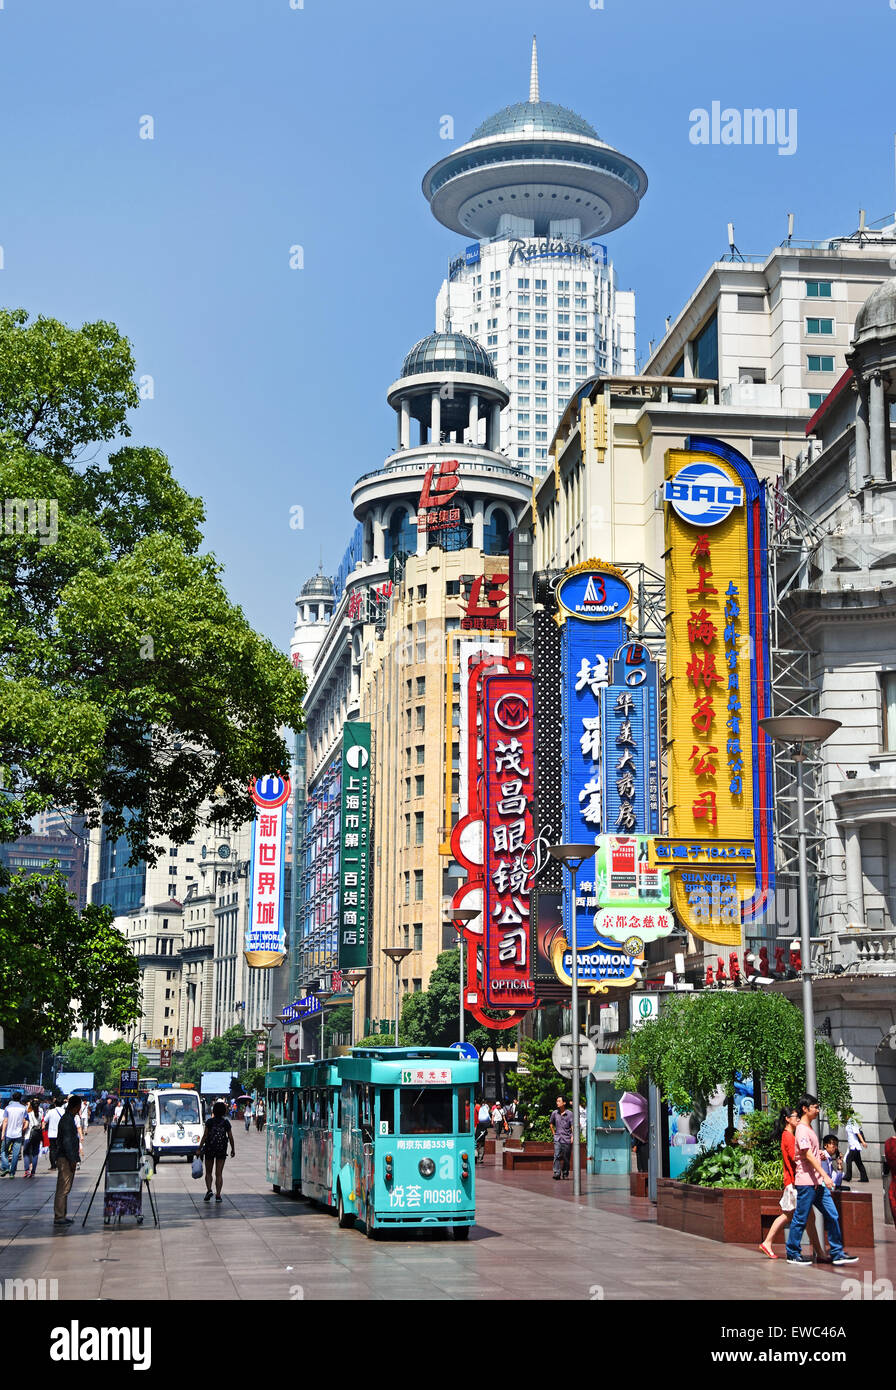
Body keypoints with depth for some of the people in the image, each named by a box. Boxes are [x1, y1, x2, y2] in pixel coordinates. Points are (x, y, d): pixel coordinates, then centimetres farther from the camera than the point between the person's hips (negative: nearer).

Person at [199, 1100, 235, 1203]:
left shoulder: (209, 1122, -6)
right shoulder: (226, 1122, -1)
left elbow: (204, 1136, -8)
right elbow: (230, 1137, 1)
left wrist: (199, 1149, -3)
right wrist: (233, 1149, 12)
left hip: (209, 1149, -1)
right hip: (222, 1150, 1)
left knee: (208, 1172, 13)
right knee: (219, 1173, 5)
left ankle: (209, 1190, -7)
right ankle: (218, 1195, 0)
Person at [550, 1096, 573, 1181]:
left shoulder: (569, 1114, -2)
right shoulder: (554, 1113, 6)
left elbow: (573, 1126, -3)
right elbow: (551, 1124, 22)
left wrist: (573, 1137, -13)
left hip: (567, 1139, -2)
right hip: (557, 1139, 2)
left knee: (566, 1157, 5)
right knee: (557, 1156, -12)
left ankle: (565, 1173, 22)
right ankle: (557, 1174, -17)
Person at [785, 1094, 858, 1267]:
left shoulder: (810, 1129, 18)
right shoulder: (802, 1130, -12)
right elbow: (808, 1155, -20)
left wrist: (819, 1154, 11)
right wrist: (825, 1176, -25)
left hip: (818, 1182, 9)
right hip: (806, 1182, -9)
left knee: (832, 1216, 5)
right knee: (801, 1219, -2)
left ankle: (837, 1254, 8)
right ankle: (792, 1254, 7)